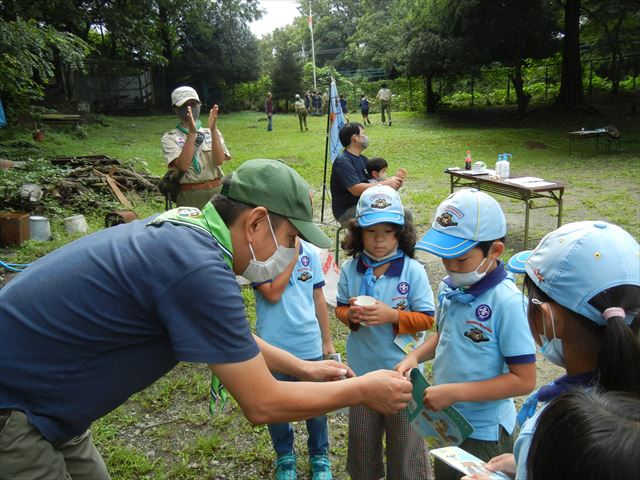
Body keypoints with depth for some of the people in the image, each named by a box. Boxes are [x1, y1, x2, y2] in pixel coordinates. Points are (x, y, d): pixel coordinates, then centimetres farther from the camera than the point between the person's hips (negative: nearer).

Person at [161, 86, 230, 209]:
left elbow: (219, 161, -10)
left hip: (218, 191, 2)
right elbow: (183, 165, -17)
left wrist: (213, 129, -18)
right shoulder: (170, 138, 1)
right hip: (190, 196, -2)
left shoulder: (211, 133, 7)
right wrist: (192, 132, -21)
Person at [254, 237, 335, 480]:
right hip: (274, 348, -2)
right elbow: (273, 293, -22)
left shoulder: (310, 253, -2)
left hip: (310, 345, 2)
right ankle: (285, 457, 39)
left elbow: (318, 298, 5)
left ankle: (320, 456, 37)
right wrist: (292, 256, -19)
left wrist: (327, 340, 8)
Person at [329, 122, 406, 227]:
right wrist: (386, 184, -21)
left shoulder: (362, 159, 16)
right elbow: (356, 189, -25)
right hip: (347, 212, -9)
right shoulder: (343, 161, -15)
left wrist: (394, 178, -7)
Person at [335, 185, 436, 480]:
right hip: (361, 368, 3)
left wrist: (392, 315, -25)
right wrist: (351, 315, -18)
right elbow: (340, 308, 5)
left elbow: (426, 318, -10)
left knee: (405, 439, 15)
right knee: (362, 437, 22)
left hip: (402, 369, -3)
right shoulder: (350, 270, -6)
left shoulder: (413, 270, -14)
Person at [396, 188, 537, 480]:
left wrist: (454, 392, -25)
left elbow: (524, 380, -22)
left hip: (484, 432, -6)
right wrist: (415, 356, -6)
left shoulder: (506, 301, -26)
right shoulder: (449, 287, -6)